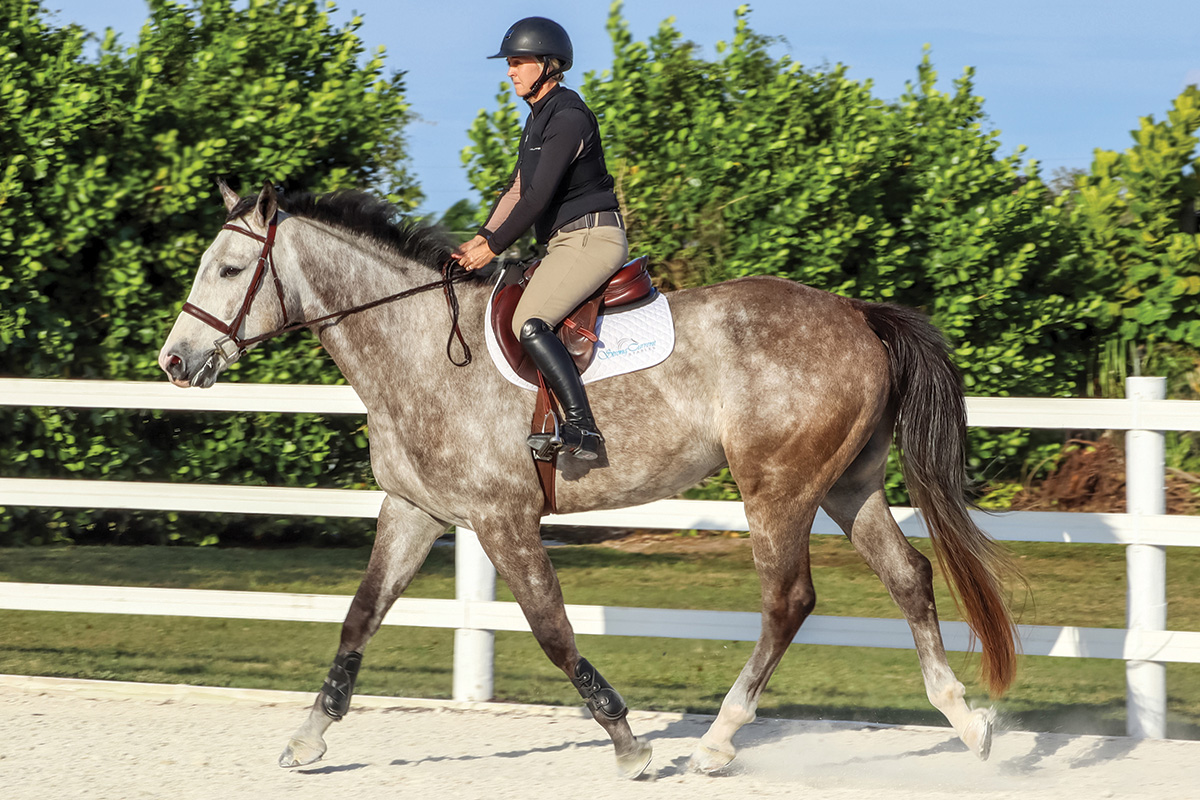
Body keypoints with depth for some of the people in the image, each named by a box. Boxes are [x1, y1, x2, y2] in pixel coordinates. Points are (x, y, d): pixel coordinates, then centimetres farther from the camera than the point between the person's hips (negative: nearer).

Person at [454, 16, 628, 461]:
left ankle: (581, 429, -32)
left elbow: (539, 196, -19)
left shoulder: (568, 117, -15)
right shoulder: (539, 118, 17)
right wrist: (482, 239, 9)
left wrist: (493, 248, -13)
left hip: (592, 237, -11)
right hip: (565, 243, 11)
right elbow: (518, 189, 21)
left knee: (529, 324, -26)